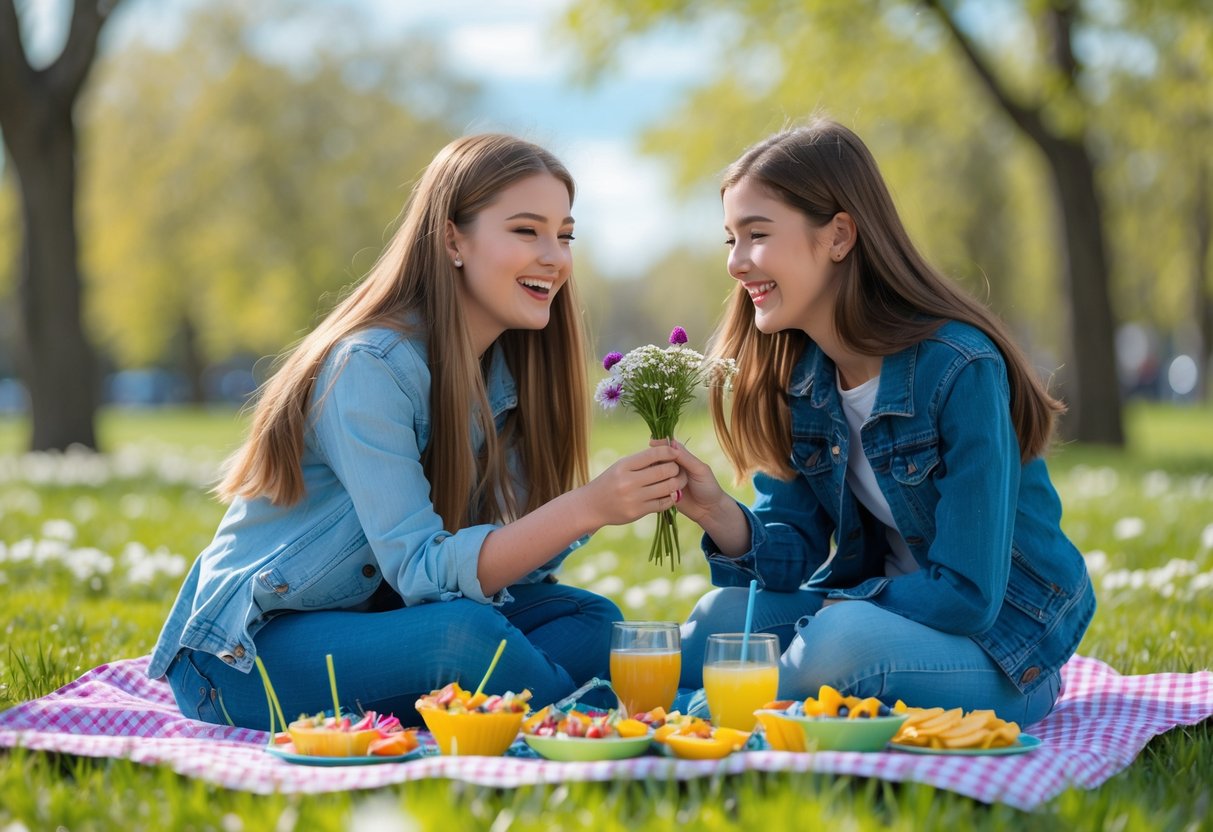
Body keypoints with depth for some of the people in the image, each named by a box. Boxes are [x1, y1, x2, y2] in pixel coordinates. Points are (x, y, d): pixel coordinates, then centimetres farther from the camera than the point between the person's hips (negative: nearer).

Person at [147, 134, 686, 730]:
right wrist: (587, 508, -33)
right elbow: (421, 570, -25)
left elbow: (502, 556, -2)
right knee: (462, 633, -34)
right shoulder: (370, 365, -20)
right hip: (240, 655, -8)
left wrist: (625, 497, -17)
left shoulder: (506, 369, 5)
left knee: (589, 620, -8)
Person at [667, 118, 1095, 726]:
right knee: (719, 617, -22)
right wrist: (721, 516, -22)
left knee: (843, 639, -34)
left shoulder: (959, 368, -24)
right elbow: (792, 558, -3)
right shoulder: (794, 376, -1)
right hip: (874, 604, 6)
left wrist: (837, 606, -15)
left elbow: (966, 593, -24)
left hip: (1005, 645, -6)